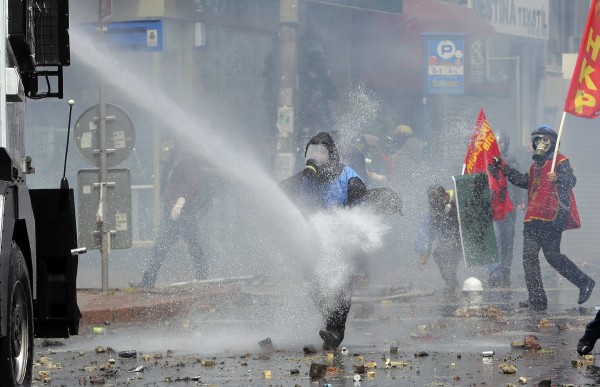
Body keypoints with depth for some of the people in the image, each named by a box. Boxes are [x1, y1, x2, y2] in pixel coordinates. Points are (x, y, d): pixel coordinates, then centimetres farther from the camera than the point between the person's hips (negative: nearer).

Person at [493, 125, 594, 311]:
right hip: (533, 219, 9)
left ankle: (584, 282, 9)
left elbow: (571, 180, -17)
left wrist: (558, 178, -39)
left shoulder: (560, 162, -3)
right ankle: (536, 299, 2)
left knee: (552, 255, -8)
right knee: (529, 256, 1)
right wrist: (503, 166, 32)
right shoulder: (536, 165, 23)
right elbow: (524, 181, 34)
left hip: (552, 218, -9)